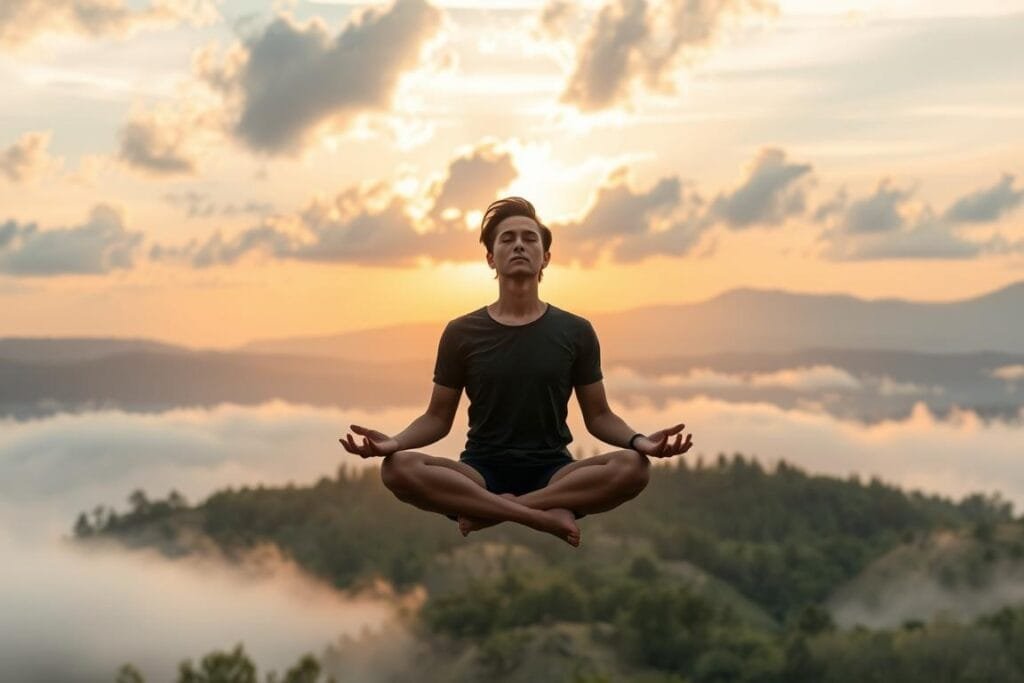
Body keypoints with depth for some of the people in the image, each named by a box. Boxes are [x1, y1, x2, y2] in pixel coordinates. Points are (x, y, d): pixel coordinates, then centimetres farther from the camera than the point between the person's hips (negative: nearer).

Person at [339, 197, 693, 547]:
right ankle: (546, 513, -30)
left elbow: (598, 416, 7)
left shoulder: (576, 331, 4)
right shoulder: (461, 333, 4)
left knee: (633, 466, -30)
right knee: (398, 468, -31)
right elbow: (438, 418, 7)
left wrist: (638, 440, -16)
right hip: (482, 470, 0)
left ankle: (489, 512, -26)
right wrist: (394, 442, -15)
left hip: (552, 472, 1)